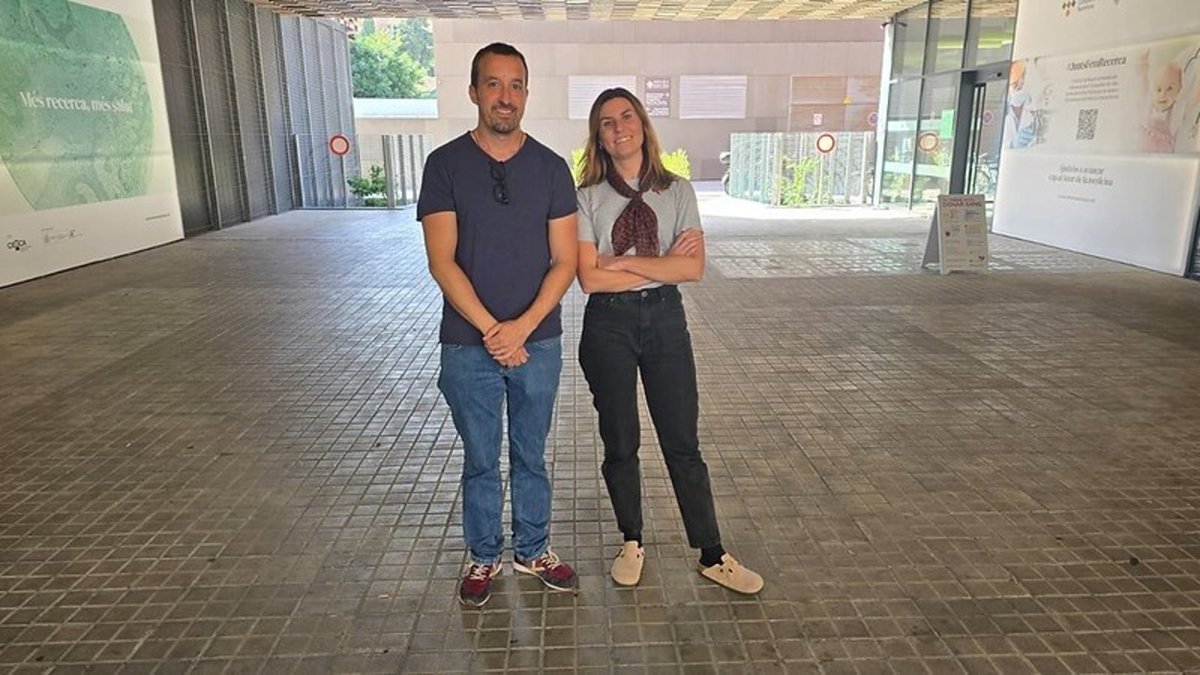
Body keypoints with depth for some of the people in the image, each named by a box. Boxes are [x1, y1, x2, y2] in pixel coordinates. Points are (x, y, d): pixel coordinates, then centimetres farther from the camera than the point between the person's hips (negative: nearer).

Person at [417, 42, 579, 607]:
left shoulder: (550, 168, 0)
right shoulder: (445, 165, -4)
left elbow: (565, 261, -3)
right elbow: (442, 262, -10)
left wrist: (522, 326, -15)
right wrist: (491, 330, -17)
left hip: (538, 342, 1)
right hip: (468, 344, -1)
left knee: (531, 455, 16)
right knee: (480, 460, 13)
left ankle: (532, 550, 35)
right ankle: (483, 557, 33)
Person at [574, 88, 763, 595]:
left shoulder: (677, 191, 1)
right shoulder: (587, 197, -4)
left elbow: (694, 267, -10)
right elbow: (590, 278, -14)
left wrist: (624, 262, -15)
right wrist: (662, 263, -11)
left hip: (665, 319, 1)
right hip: (608, 325, -1)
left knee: (683, 446, 7)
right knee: (620, 444, 12)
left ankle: (712, 557, 21)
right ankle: (632, 544, 32)